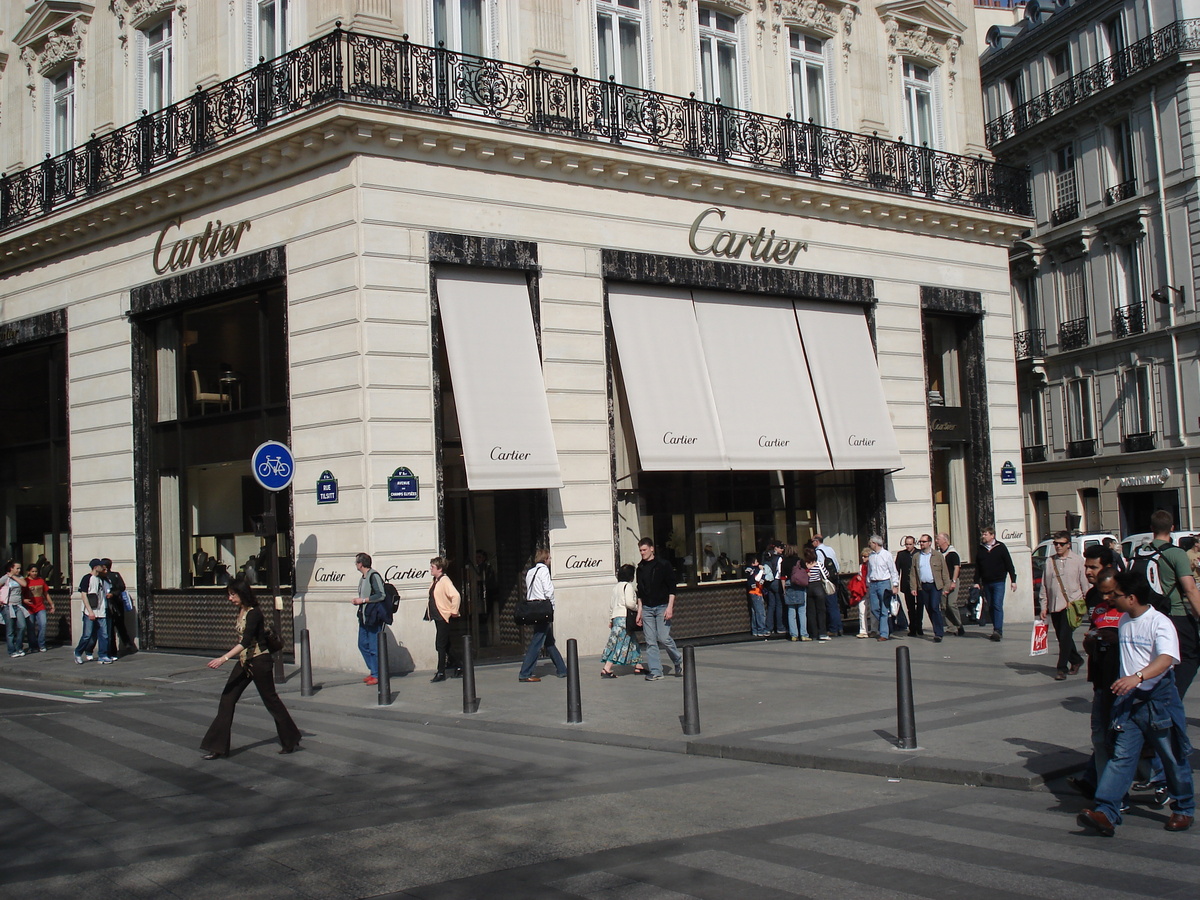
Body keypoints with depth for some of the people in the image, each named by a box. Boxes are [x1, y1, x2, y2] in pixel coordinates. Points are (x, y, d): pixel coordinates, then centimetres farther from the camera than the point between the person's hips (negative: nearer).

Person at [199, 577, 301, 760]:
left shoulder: (254, 613, -20)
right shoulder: (241, 612, 8)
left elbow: (246, 641, -30)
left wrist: (224, 658, -38)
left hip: (259, 661, -9)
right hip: (244, 662, 9)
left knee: (270, 700, 3)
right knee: (227, 699, 2)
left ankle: (292, 741, 19)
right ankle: (217, 747, 5)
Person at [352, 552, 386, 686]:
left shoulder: (374, 576, -13)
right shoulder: (363, 577, 16)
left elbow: (381, 595, -21)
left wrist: (363, 600, -16)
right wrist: (358, 601, 9)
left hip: (374, 618, -10)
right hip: (364, 617, 10)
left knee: (374, 647, -5)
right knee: (363, 645, 12)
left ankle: (377, 675, 3)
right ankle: (372, 671, 22)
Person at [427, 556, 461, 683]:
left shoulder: (445, 581, -16)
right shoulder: (435, 581, 12)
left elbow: (456, 596, -28)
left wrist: (454, 612, -21)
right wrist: (429, 613, 20)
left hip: (444, 617, -9)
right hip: (437, 617, 9)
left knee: (441, 645, -6)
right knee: (445, 645, 13)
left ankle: (441, 673, -2)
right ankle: (457, 667, 21)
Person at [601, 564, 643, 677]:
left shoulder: (615, 586, 15)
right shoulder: (628, 586, -9)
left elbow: (612, 605, 18)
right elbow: (629, 603, -19)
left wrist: (610, 619, 23)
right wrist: (638, 608, -1)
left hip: (616, 617, 9)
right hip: (624, 617, -9)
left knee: (633, 642, 16)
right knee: (620, 644, -10)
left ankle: (637, 666, 21)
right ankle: (606, 669, -16)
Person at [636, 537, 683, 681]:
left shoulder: (663, 565, -2)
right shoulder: (640, 568, 13)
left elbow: (672, 588, -5)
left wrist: (670, 607, -13)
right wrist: (639, 611, 13)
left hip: (662, 607, -5)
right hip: (647, 608, 5)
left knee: (664, 637, -11)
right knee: (650, 641, 0)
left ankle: (678, 661, 13)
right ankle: (655, 671, 3)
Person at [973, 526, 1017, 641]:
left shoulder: (1000, 547, -1)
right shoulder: (980, 549, 9)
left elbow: (1009, 565, 0)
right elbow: (977, 568, 14)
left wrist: (1013, 580, -3)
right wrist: (976, 582, 7)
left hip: (999, 582, -4)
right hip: (986, 583, 4)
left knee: (998, 606, -13)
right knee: (991, 607, 6)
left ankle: (998, 630, -18)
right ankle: (997, 630, 14)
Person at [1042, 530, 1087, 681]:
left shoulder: (1078, 560, 0)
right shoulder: (1049, 562, 9)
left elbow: (1085, 584, 1)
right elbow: (1044, 586, 11)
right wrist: (1044, 606, 8)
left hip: (1071, 604, -4)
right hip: (1054, 605, 4)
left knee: (1065, 636, -11)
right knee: (1062, 638, 11)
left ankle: (1062, 668, -3)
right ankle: (1076, 660, 32)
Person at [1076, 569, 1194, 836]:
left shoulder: (1160, 623, -14)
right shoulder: (1124, 622, 9)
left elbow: (1166, 658, -30)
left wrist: (1138, 677, -44)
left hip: (1159, 699, -6)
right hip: (1128, 699, 6)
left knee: (1174, 758, 9)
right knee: (1121, 757, -4)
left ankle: (1184, 810, 29)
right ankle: (1106, 813, -13)